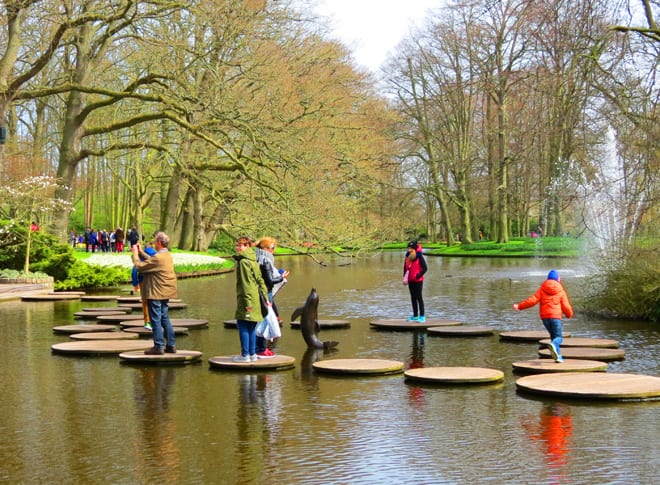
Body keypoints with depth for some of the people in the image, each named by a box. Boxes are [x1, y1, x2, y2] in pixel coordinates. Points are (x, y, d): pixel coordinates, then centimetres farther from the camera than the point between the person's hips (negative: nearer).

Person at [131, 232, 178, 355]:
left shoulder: (158, 258, -21)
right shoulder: (168, 255, 8)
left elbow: (139, 267, -17)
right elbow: (151, 261, 19)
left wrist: (135, 254, -3)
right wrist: (140, 252, 20)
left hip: (156, 294, -9)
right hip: (165, 293, 9)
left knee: (156, 319, -2)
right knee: (165, 318, 14)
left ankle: (158, 346, 0)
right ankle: (171, 345, 16)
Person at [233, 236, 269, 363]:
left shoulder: (243, 261, -13)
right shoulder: (253, 261, 14)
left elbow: (246, 283, -17)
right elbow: (260, 280, 16)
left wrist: (247, 302, -18)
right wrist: (265, 298, 17)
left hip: (246, 298, -9)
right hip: (255, 299, 9)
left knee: (242, 326, -4)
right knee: (251, 327, 12)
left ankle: (245, 355, -3)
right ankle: (252, 354, 14)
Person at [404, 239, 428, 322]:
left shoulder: (419, 256, -13)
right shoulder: (408, 256, 7)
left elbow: (425, 268, -13)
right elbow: (405, 266, 18)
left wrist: (418, 275, -18)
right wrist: (405, 276, 8)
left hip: (418, 280, -7)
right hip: (410, 280, 7)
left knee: (419, 297, -6)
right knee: (413, 297, 12)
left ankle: (422, 316, -3)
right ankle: (415, 315, 20)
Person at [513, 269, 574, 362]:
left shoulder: (542, 289, 5)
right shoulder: (561, 291, 2)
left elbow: (533, 300, -3)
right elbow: (566, 306, 2)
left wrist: (519, 306, 3)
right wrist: (570, 315, 23)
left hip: (544, 316, 3)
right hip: (555, 316, -3)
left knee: (553, 336, 17)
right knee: (558, 337, 3)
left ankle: (558, 356, 10)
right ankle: (553, 344, -33)